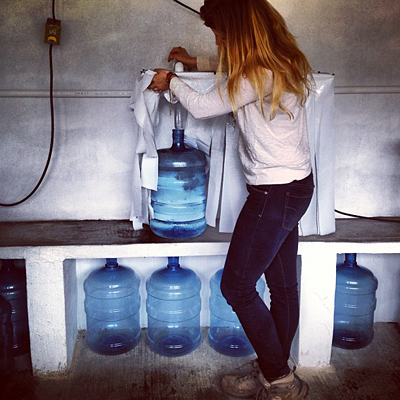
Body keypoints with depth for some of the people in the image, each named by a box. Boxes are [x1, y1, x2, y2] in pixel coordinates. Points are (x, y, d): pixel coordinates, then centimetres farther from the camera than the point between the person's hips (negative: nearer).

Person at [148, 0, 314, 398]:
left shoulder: (261, 75, -21)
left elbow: (202, 107, -11)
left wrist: (170, 81, 7)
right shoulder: (279, 62, 9)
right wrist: (195, 62, 32)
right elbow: (236, 71, 31)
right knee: (282, 285, 15)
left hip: (274, 193, -10)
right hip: (295, 186, 10)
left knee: (236, 286, 1)